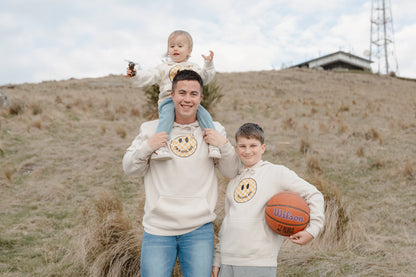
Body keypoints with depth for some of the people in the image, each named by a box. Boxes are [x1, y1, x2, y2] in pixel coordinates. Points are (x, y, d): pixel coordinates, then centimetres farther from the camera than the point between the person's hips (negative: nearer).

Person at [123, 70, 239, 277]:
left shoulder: (213, 131, 6)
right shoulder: (151, 129, 4)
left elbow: (231, 172, 8)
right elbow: (129, 169, 7)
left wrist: (224, 145, -9)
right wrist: (147, 147, -10)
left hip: (199, 229, 1)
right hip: (158, 228, 0)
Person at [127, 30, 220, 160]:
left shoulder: (193, 67, 25)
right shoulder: (164, 67, 19)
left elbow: (205, 78, 14)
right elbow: (149, 77, 8)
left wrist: (208, 64, 0)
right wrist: (136, 75, -9)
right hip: (168, 101, -2)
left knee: (204, 114, -21)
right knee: (166, 114, -34)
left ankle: (213, 144, -20)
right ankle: (160, 146, -45)